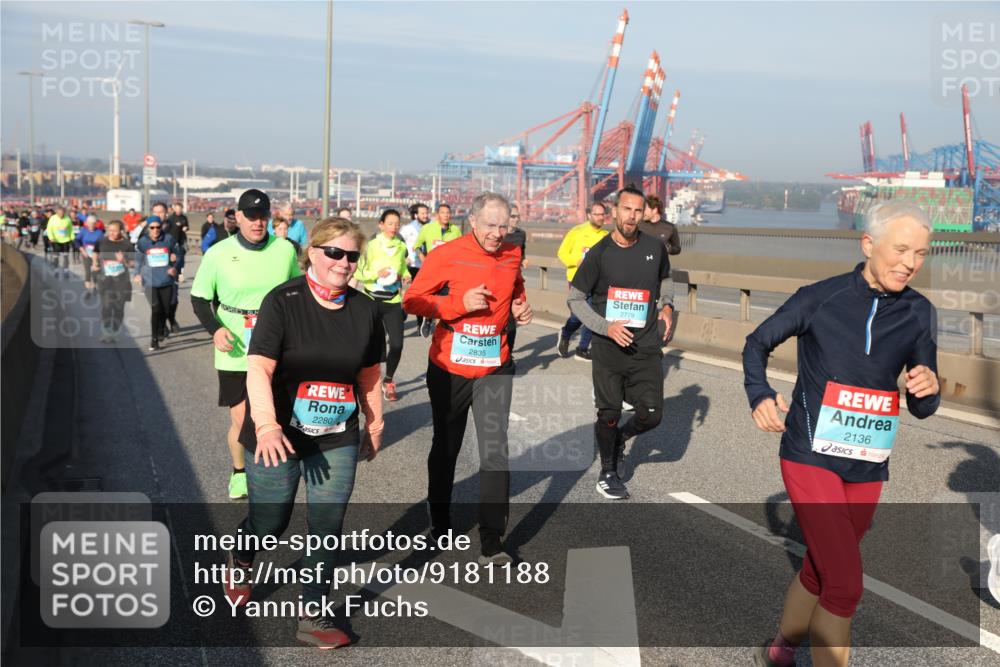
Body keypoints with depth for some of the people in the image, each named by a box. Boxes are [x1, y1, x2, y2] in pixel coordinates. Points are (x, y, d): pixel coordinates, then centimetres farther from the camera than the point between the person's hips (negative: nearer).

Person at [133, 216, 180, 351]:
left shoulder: (169, 239, -1)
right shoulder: (142, 242, 0)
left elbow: (176, 255, 11)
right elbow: (138, 260, 11)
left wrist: (174, 267, -4)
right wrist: (137, 274, 0)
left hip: (166, 280, 2)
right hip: (150, 281, -1)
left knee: (165, 309, 8)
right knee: (155, 308, -16)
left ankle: (161, 332, 36)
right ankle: (154, 339, -6)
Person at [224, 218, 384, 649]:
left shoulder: (365, 310, 1)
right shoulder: (282, 302, -14)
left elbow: (368, 375, 11)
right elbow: (258, 369, -21)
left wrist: (374, 426, 15)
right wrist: (267, 426, -34)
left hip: (337, 441, 3)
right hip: (277, 438, -3)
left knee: (327, 529, 2)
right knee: (270, 522, 11)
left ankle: (313, 618, 17)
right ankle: (238, 562, 46)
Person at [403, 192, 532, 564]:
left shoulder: (512, 256, 3)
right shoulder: (446, 255, -10)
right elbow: (411, 301, -10)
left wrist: (519, 308, 1)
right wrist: (459, 303, -22)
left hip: (495, 369, 2)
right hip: (449, 369, -2)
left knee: (495, 451, -6)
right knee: (446, 447, 15)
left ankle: (491, 542, -1)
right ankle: (439, 519, 37)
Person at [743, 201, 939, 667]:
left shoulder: (918, 313, -1)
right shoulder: (820, 298, -10)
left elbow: (921, 409, 4)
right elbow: (757, 343, 4)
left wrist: (927, 390, -19)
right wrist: (759, 396, -13)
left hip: (866, 468, 4)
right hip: (810, 456, -4)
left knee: (820, 570, 19)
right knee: (845, 584, -15)